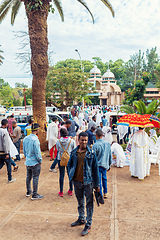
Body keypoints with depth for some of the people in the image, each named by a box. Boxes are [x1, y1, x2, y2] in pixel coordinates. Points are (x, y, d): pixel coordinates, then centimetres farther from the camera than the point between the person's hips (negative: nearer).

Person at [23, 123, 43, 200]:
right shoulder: (35, 139, -22)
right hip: (35, 162, -8)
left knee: (28, 177, 19)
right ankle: (34, 195, 11)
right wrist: (40, 160, -5)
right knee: (35, 178, 3)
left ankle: (28, 192, 34)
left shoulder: (25, 138, 2)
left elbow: (24, 150, 11)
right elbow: (37, 152, -19)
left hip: (27, 162, 8)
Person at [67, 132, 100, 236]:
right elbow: (69, 164, 14)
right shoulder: (74, 152, 0)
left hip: (88, 181, -3)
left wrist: (97, 184, -4)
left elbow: (95, 168, -4)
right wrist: (71, 176, 4)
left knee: (89, 203, 6)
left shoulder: (91, 153, -8)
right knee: (80, 202, 20)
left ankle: (88, 225, 21)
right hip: (77, 181, 4)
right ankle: (81, 219, 40)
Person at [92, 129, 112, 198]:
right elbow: (110, 156, 7)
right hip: (105, 164, 5)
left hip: (98, 165, -5)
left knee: (98, 180, 3)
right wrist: (109, 165, 18)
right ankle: (105, 193, 32)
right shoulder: (107, 143, -1)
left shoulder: (95, 145, -17)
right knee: (104, 178, 20)